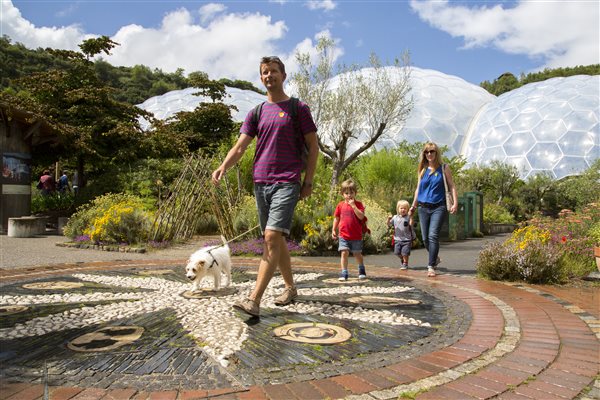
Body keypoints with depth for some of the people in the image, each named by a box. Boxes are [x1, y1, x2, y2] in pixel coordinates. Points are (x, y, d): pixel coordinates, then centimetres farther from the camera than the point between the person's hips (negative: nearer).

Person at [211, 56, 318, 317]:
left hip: (287, 183, -5)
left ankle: (254, 300, -18)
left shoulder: (298, 108, 4)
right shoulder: (256, 113, 15)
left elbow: (313, 147, 4)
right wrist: (223, 167, -13)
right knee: (276, 239, 11)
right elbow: (239, 147, 7)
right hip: (260, 182, 5)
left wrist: (308, 182, -4)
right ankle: (290, 288, 27)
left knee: (272, 237, -16)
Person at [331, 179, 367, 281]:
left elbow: (361, 216, -18)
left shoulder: (358, 204, -4)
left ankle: (362, 270, 35)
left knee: (357, 254, 12)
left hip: (356, 236, -1)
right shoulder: (340, 205, 4)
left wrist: (353, 205, -21)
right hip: (343, 235, 1)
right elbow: (336, 218, 11)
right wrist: (334, 230, 7)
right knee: (344, 253, -7)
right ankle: (344, 273, -1)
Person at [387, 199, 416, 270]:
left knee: (405, 252, -4)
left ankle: (405, 263, 17)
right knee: (397, 252, 9)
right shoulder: (395, 217, 5)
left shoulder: (408, 217, -5)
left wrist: (411, 216, -23)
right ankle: (402, 260, 36)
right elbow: (389, 224, 9)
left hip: (407, 239, -4)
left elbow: (411, 225, -18)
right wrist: (389, 219, -9)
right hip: (398, 239, 4)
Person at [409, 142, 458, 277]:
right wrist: (413, 206, 20)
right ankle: (435, 258, 32)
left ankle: (431, 266, -13)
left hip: (438, 207, -4)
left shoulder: (443, 168, 4)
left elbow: (452, 186, 2)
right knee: (425, 238, 6)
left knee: (433, 236, -17)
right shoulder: (422, 170, 12)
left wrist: (455, 203, -9)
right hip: (423, 208, 4)